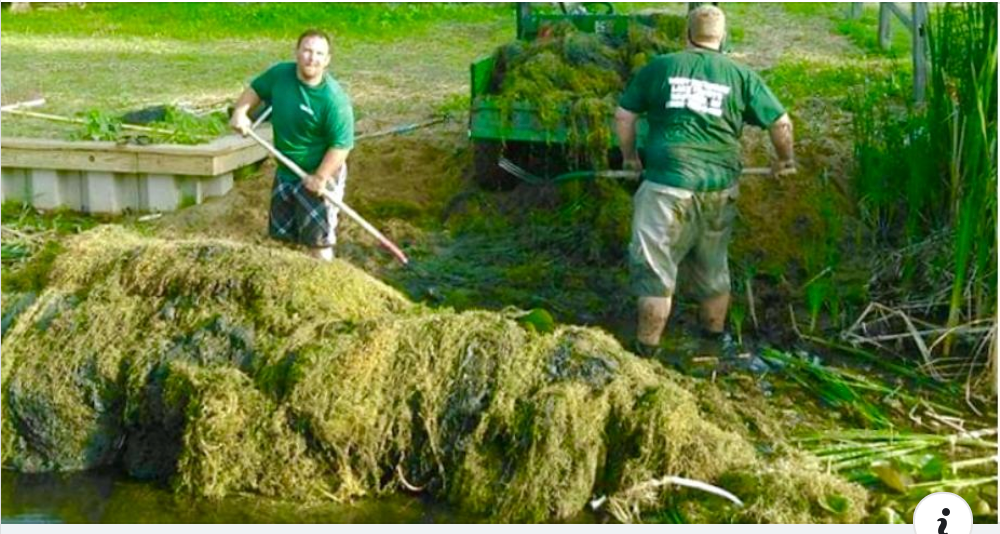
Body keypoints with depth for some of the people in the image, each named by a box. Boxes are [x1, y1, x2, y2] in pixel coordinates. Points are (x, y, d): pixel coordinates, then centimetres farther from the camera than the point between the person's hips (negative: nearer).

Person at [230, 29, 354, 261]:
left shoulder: (334, 99, -26)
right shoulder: (279, 74, -8)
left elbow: (342, 145, -24)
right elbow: (255, 89, 11)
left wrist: (320, 177, -26)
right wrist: (240, 111, -7)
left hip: (317, 176, -7)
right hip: (285, 173, 7)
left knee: (317, 241, 0)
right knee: (281, 235, 20)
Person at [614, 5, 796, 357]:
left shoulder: (659, 67, 4)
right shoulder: (741, 75, 7)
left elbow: (623, 116, 8)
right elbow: (781, 123, 8)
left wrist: (629, 155, 24)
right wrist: (785, 160, 26)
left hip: (668, 183, -3)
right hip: (720, 188, 3)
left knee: (654, 267, 6)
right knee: (713, 268, 20)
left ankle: (648, 347, 10)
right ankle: (715, 336, 34)